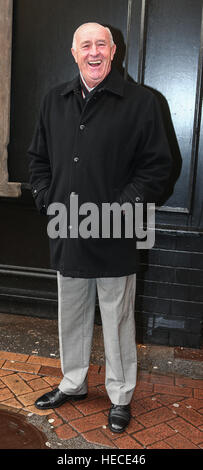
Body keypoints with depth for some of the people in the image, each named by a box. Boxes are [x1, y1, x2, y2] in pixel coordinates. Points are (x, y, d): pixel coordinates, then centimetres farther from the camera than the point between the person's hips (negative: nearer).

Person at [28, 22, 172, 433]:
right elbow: (38, 159, 17)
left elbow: (157, 165, -7)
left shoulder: (140, 101, -5)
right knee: (71, 317, 18)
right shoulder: (55, 101, 10)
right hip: (66, 233, 5)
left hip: (115, 237, -4)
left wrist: (120, 209, -15)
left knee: (117, 321, 9)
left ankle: (120, 396, 29)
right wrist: (48, 201, 2)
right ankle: (73, 384, 40)